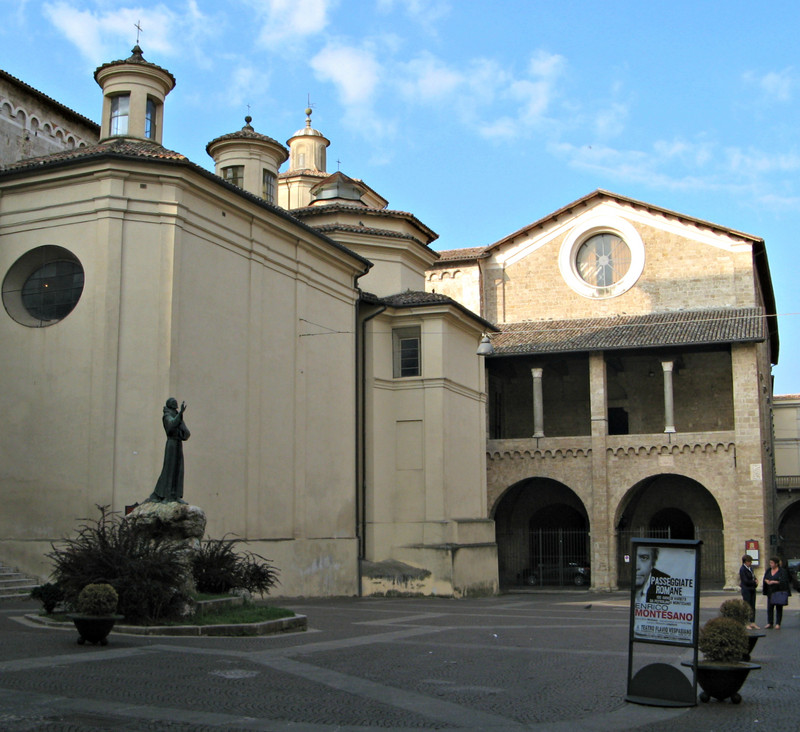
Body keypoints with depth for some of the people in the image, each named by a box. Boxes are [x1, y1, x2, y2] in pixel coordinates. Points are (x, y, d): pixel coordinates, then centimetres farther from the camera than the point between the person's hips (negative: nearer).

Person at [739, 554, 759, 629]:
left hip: (752, 589, 8)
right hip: (746, 590, -8)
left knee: (752, 607, 9)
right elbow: (745, 581, -17)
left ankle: (752, 623, 13)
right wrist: (754, 582, -8)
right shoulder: (742, 569, -14)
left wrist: (756, 580, -2)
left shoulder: (750, 568, 12)